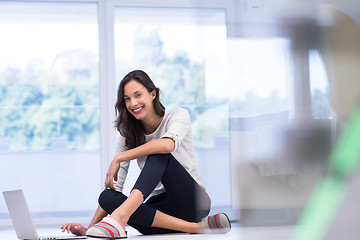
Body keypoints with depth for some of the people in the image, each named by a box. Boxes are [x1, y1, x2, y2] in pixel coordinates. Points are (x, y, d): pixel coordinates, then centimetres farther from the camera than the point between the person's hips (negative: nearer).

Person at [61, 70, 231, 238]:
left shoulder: (178, 115, -4)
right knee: (107, 197, -25)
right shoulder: (128, 134, 8)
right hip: (159, 206, 4)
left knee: (158, 155, -29)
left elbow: (167, 145, -29)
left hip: (192, 200, -4)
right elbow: (113, 185, 2)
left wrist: (118, 158, -22)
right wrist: (90, 228, -11)